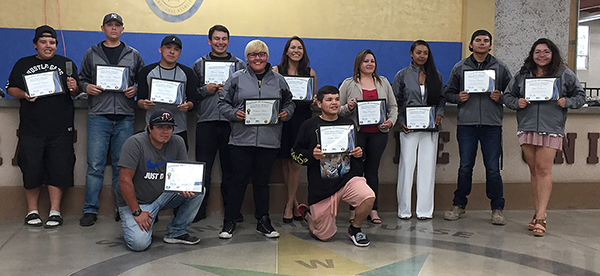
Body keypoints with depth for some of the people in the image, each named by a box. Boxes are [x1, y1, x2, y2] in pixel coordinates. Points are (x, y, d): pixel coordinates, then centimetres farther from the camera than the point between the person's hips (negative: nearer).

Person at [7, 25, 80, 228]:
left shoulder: (66, 64, 12)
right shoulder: (23, 64, 12)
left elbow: (77, 92, 12)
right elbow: (10, 88, 10)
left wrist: (74, 88, -11)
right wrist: (24, 94, -10)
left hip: (60, 128, 0)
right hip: (31, 128, 0)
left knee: (59, 169, -1)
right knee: (31, 169, 2)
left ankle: (55, 211, 9)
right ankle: (32, 211, 16)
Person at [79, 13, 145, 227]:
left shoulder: (133, 55, 13)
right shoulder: (91, 54, 12)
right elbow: (82, 79, 14)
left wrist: (135, 90, -5)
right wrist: (87, 87, -7)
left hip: (125, 118, 1)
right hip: (99, 116, 0)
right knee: (95, 166, -3)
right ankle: (90, 210, 5)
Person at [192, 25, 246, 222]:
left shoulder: (240, 65, 12)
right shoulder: (199, 64, 11)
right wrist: (205, 90, -8)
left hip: (232, 122, 1)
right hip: (206, 122, 0)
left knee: (230, 168, 6)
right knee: (203, 168, 0)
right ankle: (199, 209, 10)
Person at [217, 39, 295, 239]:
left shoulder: (279, 80, 12)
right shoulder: (236, 79, 5)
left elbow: (289, 103, 18)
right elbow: (223, 103, 6)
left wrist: (286, 114, -2)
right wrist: (234, 114, -12)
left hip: (269, 140, 2)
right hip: (242, 139, -2)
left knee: (262, 181, 10)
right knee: (239, 180, 1)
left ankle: (263, 221, 21)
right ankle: (229, 222, 13)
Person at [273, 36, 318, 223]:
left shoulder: (310, 73, 9)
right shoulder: (276, 71, 6)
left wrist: (314, 102, -7)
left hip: (302, 119, 0)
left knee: (295, 163, -2)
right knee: (284, 162, 3)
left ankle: (289, 205, 8)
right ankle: (294, 202, 18)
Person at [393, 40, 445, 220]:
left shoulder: (436, 75, 11)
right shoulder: (402, 75, 4)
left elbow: (442, 98, 16)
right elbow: (396, 102, 4)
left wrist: (439, 114, -3)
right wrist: (401, 122, -8)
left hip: (430, 128, 2)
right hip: (409, 128, -2)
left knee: (428, 166, 2)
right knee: (407, 165, -2)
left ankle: (425, 209, 9)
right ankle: (404, 210, 6)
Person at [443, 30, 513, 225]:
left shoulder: (500, 68, 8)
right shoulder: (460, 67, 9)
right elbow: (449, 93, 14)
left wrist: (500, 98, -9)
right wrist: (458, 98, -7)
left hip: (492, 124, -1)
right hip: (466, 123, 1)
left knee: (493, 168, 0)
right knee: (465, 167, 6)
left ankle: (497, 209, 12)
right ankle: (459, 206, 19)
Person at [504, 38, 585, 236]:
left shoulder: (565, 74, 6)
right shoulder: (522, 75, 11)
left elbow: (580, 96, 10)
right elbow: (508, 95, 16)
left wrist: (566, 102, -9)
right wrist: (517, 102, -5)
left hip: (551, 129, -3)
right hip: (527, 128, 3)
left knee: (543, 170, -10)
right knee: (534, 170, 8)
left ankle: (541, 217, -9)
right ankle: (538, 214, 16)